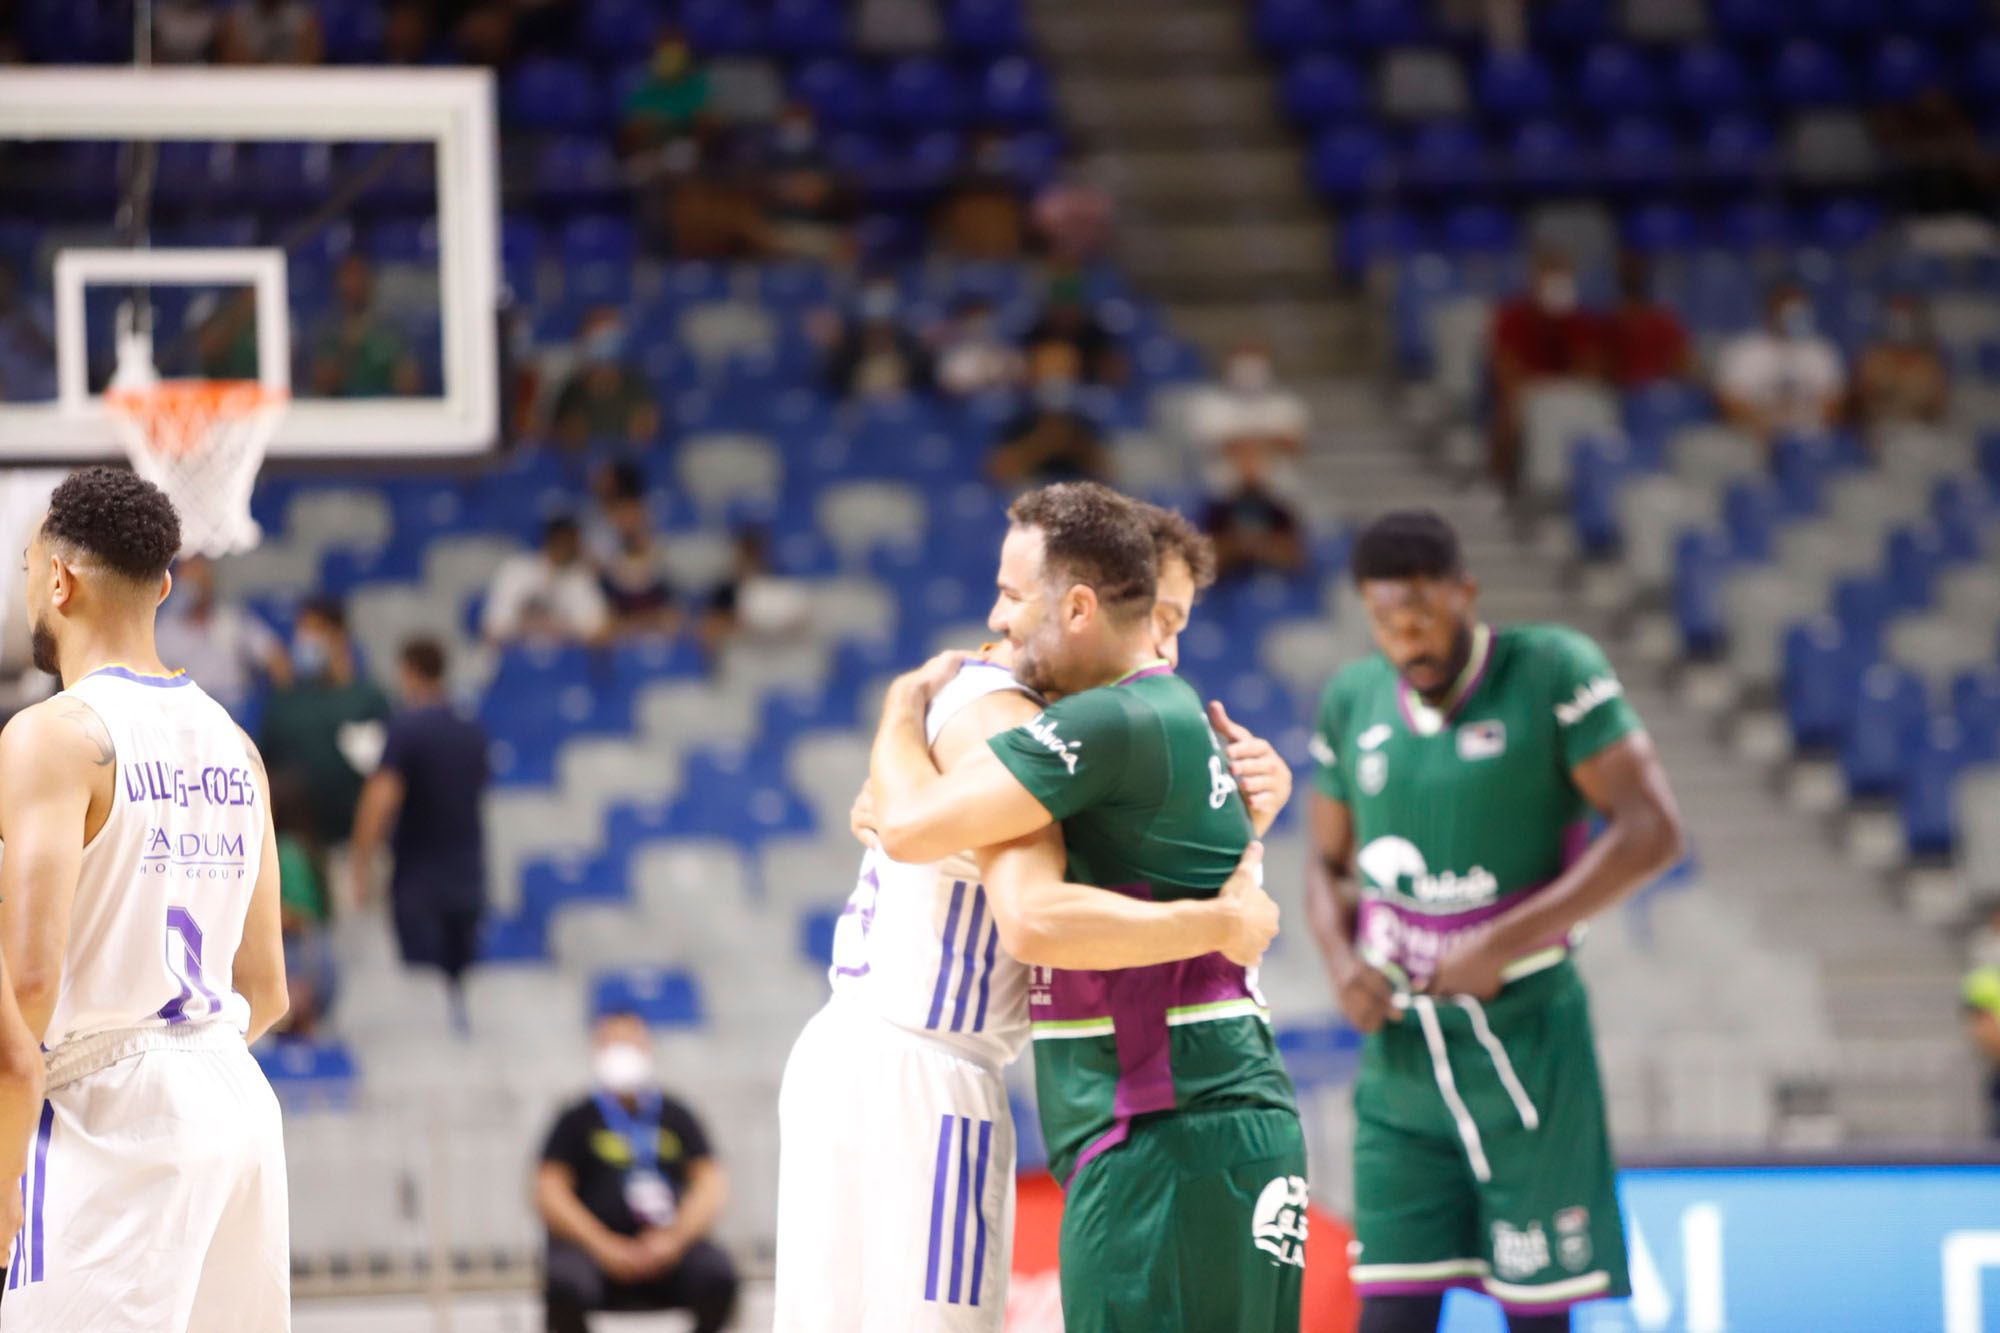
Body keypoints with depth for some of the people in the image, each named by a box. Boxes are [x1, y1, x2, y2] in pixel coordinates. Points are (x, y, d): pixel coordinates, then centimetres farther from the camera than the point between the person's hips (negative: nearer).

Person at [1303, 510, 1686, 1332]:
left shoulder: (1552, 673, -8)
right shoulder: (1352, 704, 7)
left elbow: (1650, 831, -13)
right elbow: (1328, 864, 19)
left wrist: (1504, 943, -19)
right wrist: (1341, 960, -3)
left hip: (1522, 1039, -4)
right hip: (1402, 1050, 4)